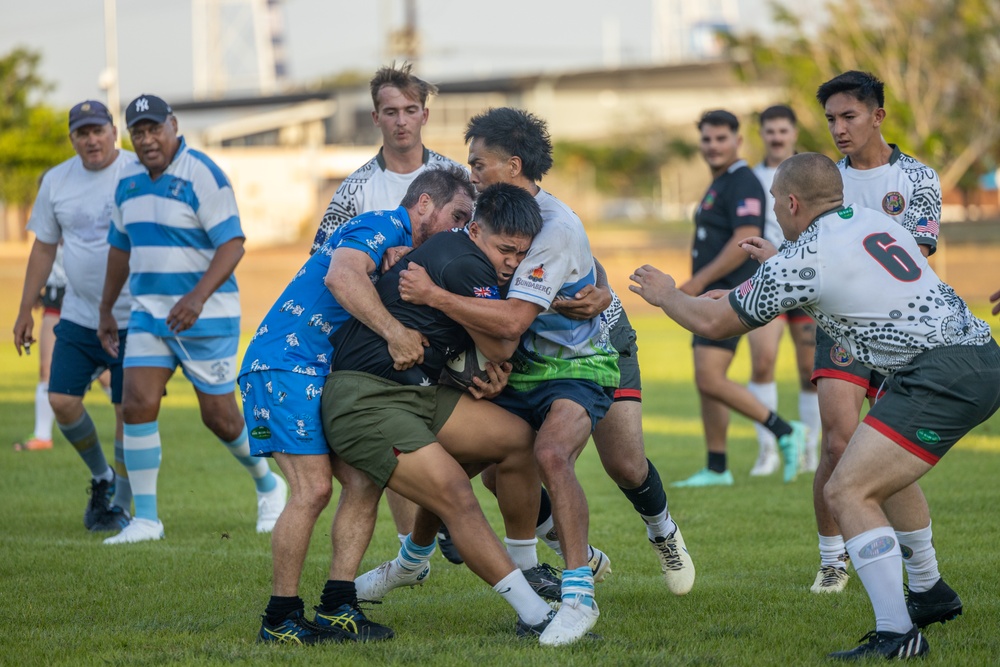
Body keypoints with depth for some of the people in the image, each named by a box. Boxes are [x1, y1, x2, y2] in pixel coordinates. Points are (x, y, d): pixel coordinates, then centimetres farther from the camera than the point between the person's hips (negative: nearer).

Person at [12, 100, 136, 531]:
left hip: (133, 317, -4)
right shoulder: (57, 181, 5)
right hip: (79, 316, 4)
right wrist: (25, 312, 14)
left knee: (129, 411, -3)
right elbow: (44, 247, 14)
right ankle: (101, 478, 22)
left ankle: (121, 505, 10)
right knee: (62, 400, -2)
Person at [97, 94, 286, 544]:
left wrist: (197, 297, -31)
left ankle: (268, 485, 30)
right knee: (137, 404, -10)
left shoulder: (202, 176, -14)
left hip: (206, 314, -5)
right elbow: (121, 247, 20)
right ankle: (145, 519, -4)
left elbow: (232, 244, -19)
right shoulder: (128, 181, 7)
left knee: (220, 417, 2)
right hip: (149, 313, 5)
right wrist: (106, 311, 21)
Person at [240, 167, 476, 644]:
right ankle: (280, 619, -7)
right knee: (313, 489, -15)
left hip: (330, 378, 10)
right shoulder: (383, 226, -11)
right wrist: (395, 331, -36)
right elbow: (341, 276, -32)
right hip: (283, 365, -10)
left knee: (365, 482, 0)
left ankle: (337, 608, 3)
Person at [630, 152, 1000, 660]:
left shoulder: (802, 259, -8)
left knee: (848, 491, -12)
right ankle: (927, 595, 44)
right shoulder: (871, 220, 15)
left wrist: (664, 295, 23)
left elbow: (714, 323, 5)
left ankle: (897, 634, -20)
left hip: (941, 377, -10)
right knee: (883, 475, 30)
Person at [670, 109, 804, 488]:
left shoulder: (743, 183, -13)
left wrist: (699, 280, -20)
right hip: (712, 299, 11)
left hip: (728, 296, -10)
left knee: (711, 379, -17)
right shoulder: (717, 186, 19)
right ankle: (717, 469, 12)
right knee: (706, 383, 9)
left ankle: (784, 432, -10)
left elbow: (745, 241, -23)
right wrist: (700, 287, 20)